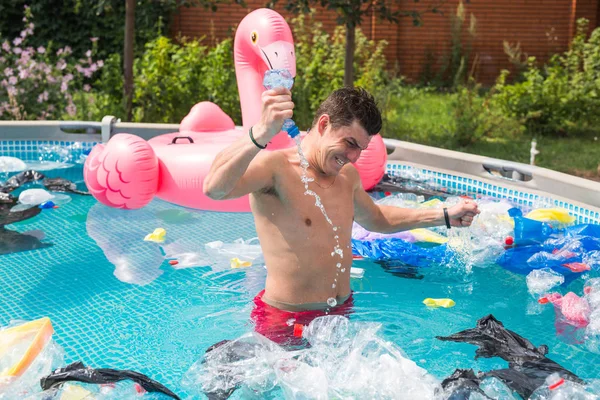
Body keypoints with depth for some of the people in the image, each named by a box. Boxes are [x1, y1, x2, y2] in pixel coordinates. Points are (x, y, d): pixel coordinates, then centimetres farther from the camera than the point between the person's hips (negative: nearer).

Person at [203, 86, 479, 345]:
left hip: (342, 312, 8)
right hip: (286, 322, -7)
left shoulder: (348, 176, 8)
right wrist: (262, 134, -52)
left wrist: (445, 216, 23)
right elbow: (214, 188, -38)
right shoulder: (275, 168, -18)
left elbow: (375, 219, 28)